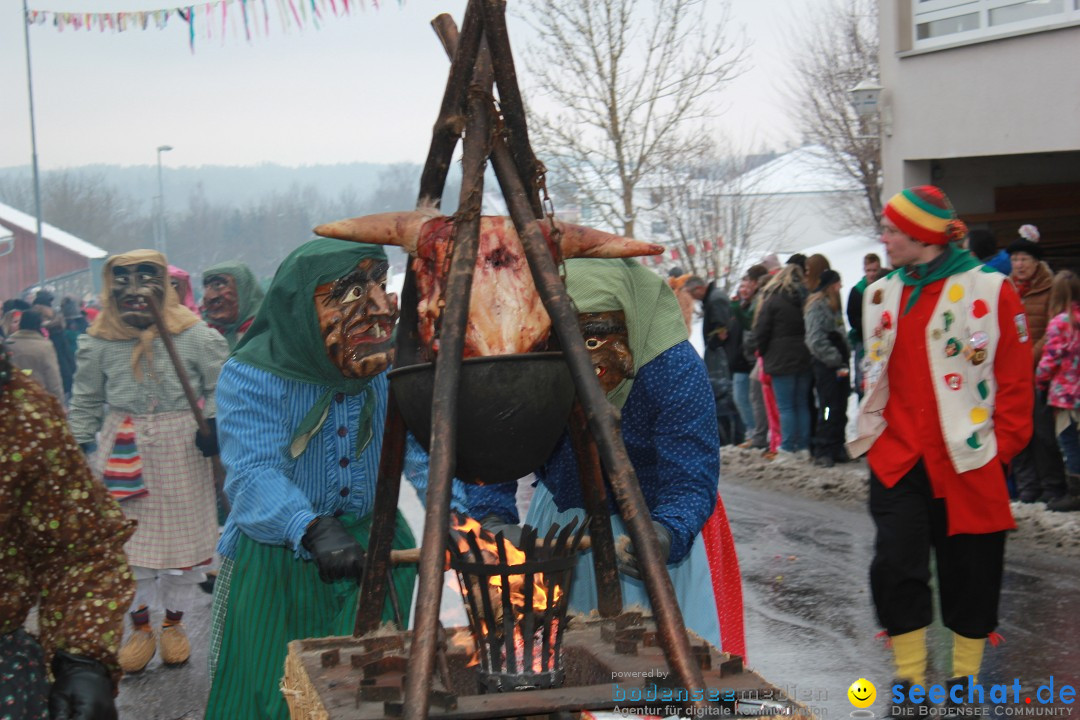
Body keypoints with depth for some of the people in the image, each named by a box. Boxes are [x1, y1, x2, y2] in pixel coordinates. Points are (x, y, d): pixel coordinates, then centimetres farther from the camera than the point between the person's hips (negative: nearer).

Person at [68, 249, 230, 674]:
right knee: (128, 539, 6)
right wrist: (80, 445, 6)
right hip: (123, 449, 1)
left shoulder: (193, 335, -6)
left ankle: (174, 622, 27)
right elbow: (86, 400, 10)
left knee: (182, 535, 8)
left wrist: (213, 424, -14)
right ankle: (140, 626, 22)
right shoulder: (100, 343, 0)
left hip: (181, 448, -1)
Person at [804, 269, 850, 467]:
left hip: (837, 364, 9)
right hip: (825, 364, -9)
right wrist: (834, 358, -17)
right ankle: (822, 452, -7)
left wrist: (844, 356, 12)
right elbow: (816, 339, -18)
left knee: (840, 408, 10)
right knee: (829, 408, -10)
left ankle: (837, 449, 17)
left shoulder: (832, 306, 20)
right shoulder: (817, 306, -10)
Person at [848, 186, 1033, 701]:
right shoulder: (881, 295, 10)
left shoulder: (987, 289, -6)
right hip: (897, 460, 4)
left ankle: (965, 677, 25)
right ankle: (909, 677, 10)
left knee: (969, 571, 7)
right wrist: (871, 431, 10)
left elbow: (1015, 378, -5)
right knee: (895, 566, -3)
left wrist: (1001, 446, -8)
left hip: (967, 461, -4)